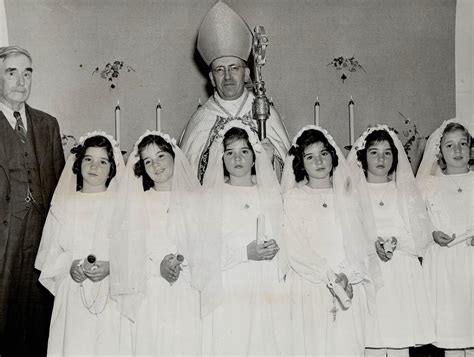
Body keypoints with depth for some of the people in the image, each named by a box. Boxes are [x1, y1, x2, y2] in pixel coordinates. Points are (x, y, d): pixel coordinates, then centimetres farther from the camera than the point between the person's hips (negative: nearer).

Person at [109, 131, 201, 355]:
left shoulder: (195, 200, 9)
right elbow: (126, 253, 3)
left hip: (188, 297, 0)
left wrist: (182, 261, -14)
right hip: (150, 298, 0)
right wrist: (157, 266, -12)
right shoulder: (136, 203, 12)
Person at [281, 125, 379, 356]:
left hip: (350, 290, 3)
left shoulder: (348, 195, 12)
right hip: (312, 291, -2)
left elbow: (361, 244, 9)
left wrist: (349, 277, -5)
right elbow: (295, 250, -6)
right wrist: (331, 278, -12)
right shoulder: (293, 198, 2)